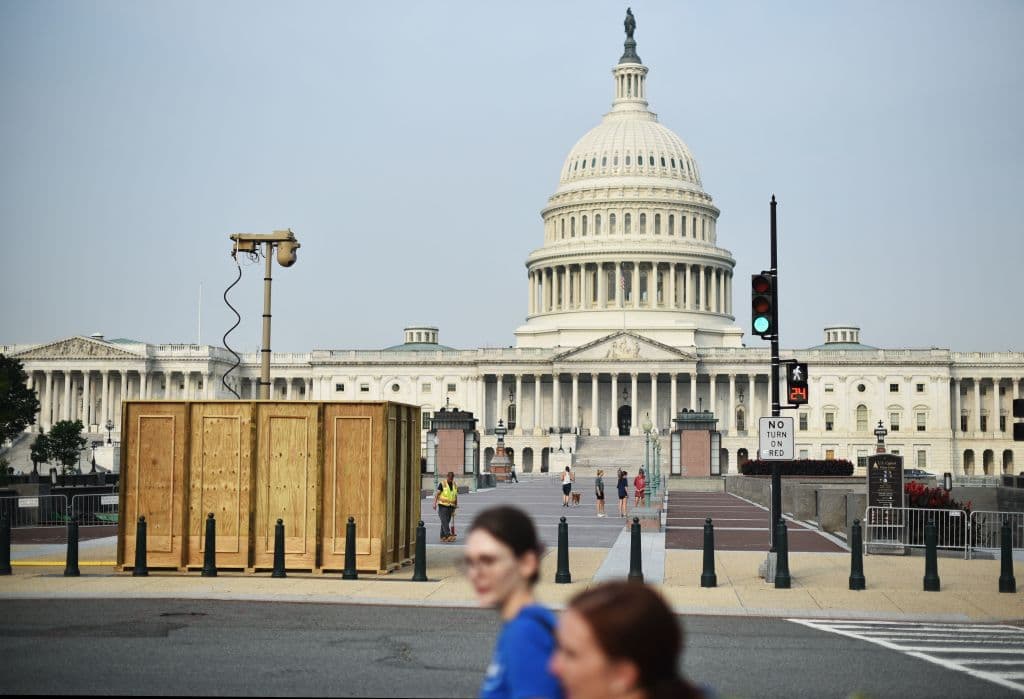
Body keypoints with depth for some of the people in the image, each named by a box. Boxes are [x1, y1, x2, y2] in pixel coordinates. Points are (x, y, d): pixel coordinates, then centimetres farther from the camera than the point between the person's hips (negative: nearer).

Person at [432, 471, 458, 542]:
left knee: (446, 522, 5)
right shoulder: (442, 484, -6)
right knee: (444, 521, -15)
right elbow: (437, 494, -9)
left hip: (450, 507, 5)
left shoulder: (455, 486, 9)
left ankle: (443, 536, 11)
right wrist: (435, 503, -20)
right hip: (442, 506, -5)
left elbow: (456, 496, 16)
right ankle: (449, 536, -23)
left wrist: (456, 506, 16)